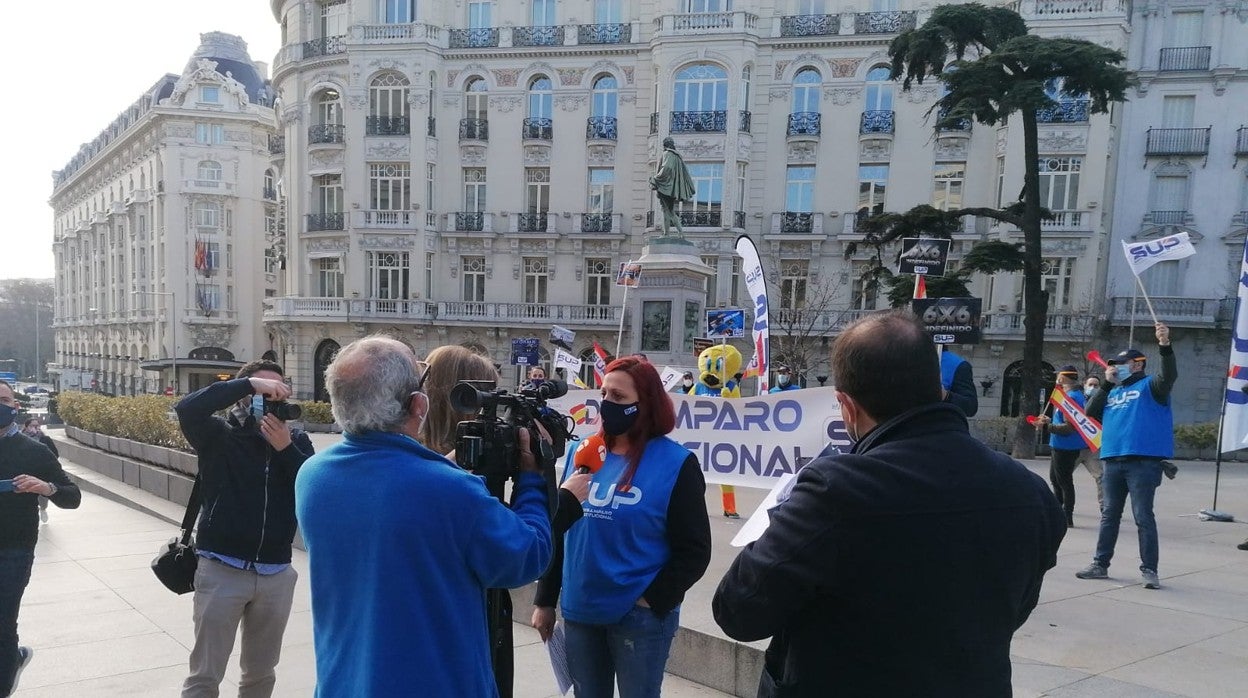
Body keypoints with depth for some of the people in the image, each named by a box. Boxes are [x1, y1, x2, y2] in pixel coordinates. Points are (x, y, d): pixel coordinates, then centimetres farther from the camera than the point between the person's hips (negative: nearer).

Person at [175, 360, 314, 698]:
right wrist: (250, 384, -24)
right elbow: (187, 409, -23)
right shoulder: (220, 435, -3)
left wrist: (286, 448, -18)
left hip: (277, 574, 3)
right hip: (222, 569, -3)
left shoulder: (296, 440, 5)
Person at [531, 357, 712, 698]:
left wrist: (651, 601, -14)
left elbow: (694, 551, -9)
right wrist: (545, 599, 10)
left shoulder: (675, 463, -10)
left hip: (640, 618, -4)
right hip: (578, 613, 5)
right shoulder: (582, 452, 4)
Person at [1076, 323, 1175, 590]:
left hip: (1143, 462, -6)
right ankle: (1100, 564, 19)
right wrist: (1106, 383, 4)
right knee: (1109, 515, 12)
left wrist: (1165, 346, -36)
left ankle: (1149, 570, 2)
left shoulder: (1149, 386, 1)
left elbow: (1169, 376, -20)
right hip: (1113, 461, 6)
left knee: (1143, 516, -4)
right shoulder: (1113, 392, 18)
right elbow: (1090, 413, 9)